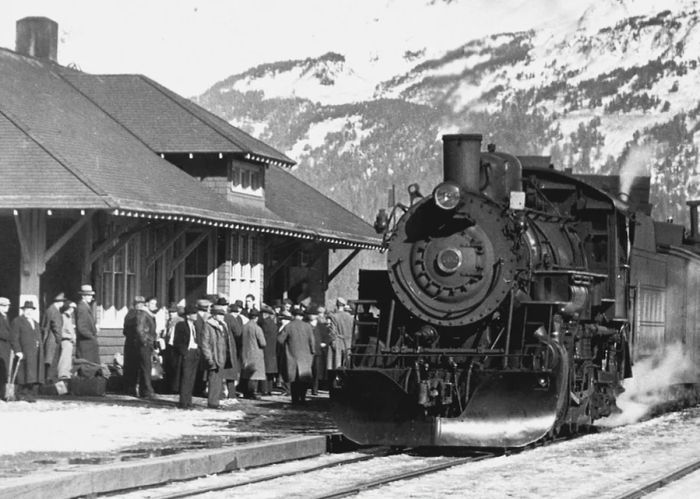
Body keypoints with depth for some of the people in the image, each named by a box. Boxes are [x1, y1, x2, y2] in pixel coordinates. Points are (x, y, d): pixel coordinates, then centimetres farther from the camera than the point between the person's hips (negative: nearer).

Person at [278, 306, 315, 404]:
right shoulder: (307, 326, -3)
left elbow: (280, 339, -4)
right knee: (304, 377, 7)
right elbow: (311, 341, -3)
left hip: (292, 355, 0)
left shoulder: (288, 326, -5)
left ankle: (295, 399, 3)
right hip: (305, 356, 0)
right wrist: (312, 352, 8)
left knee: (294, 379, 6)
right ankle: (302, 397, -1)